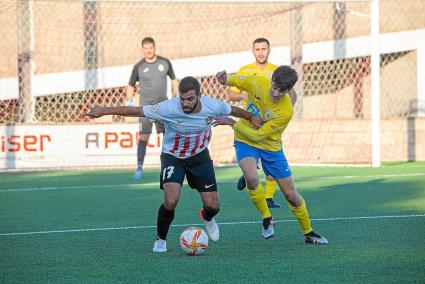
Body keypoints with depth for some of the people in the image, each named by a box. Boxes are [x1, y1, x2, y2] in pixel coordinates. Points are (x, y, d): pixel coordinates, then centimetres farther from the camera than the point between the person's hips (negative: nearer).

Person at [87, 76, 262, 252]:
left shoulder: (213, 106, -21)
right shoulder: (168, 108, -30)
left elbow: (233, 110, 2)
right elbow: (135, 111, -24)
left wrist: (251, 118, 20)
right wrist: (104, 111, -23)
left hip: (199, 155, 3)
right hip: (172, 157, -3)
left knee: (213, 206, -2)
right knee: (171, 201, -24)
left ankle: (207, 218, 39)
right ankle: (160, 239, 5)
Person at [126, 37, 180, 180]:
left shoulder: (165, 62, 2)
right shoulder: (138, 67, -3)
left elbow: (174, 80, 14)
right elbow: (131, 86, 7)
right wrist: (129, 101, -6)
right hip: (146, 107, -3)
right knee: (143, 136, -12)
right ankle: (139, 168, -10)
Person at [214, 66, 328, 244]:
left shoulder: (286, 112, -27)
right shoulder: (257, 83, -18)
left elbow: (258, 135, -24)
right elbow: (236, 80, 4)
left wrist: (232, 123, -24)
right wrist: (225, 80, -19)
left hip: (270, 147, -1)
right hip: (245, 141, 1)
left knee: (291, 195, 5)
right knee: (251, 177, -31)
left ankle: (308, 233, 29)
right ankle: (267, 219, -7)